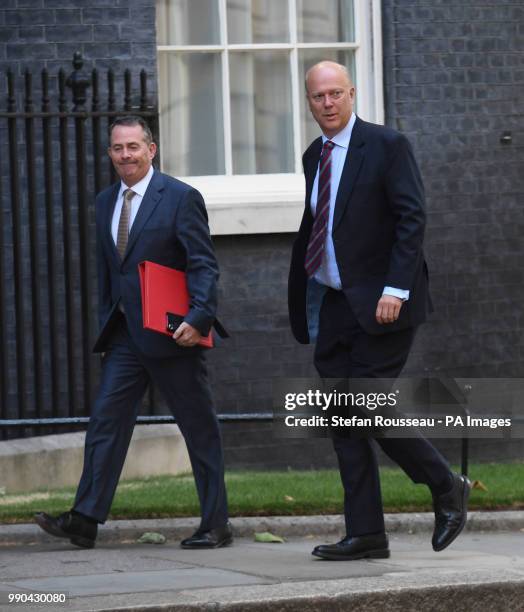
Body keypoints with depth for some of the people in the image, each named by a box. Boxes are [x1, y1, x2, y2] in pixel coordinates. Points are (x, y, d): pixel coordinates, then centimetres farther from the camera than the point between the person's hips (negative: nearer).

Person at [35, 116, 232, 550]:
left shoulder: (181, 198, -7)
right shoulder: (106, 203, 13)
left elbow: (204, 266, -11)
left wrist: (199, 318, -24)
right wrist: (107, 325, 15)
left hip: (171, 334, -6)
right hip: (124, 335, 6)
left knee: (200, 428, 2)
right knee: (106, 421, -2)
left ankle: (216, 525, 9)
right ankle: (85, 521, -5)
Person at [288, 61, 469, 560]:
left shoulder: (386, 146, -7)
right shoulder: (315, 156, 14)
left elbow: (412, 218, -12)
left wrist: (396, 289, -20)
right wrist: (305, 303, 16)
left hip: (380, 304, -7)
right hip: (334, 306, 7)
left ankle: (447, 490, 8)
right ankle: (365, 535, 6)